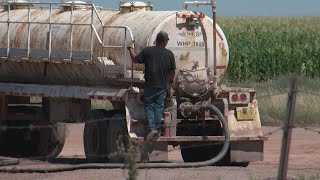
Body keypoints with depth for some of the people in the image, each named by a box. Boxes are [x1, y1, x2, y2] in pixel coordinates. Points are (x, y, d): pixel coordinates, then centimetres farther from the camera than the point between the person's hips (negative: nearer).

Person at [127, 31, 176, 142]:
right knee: (159, 107, 10)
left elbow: (135, 59, 3)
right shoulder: (169, 54, -1)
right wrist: (170, 80, 27)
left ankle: (152, 128, -13)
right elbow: (172, 70, 7)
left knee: (149, 107, 4)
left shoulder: (148, 51, -7)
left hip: (150, 85, -2)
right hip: (163, 86, 2)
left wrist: (131, 49, 19)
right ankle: (158, 129, 10)